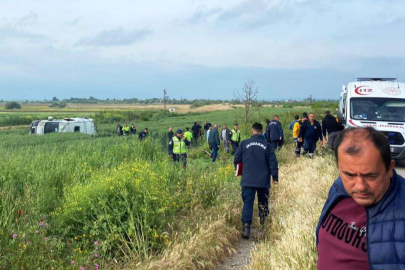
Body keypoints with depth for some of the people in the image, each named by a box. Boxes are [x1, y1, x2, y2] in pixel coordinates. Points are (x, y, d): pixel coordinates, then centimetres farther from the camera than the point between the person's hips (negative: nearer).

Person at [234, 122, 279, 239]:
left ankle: (246, 226, -13)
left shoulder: (244, 143, -1)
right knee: (263, 202, 21)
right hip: (263, 181, 1)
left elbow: (236, 160, 3)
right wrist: (275, 177, 6)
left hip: (248, 180, 0)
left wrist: (240, 172, 20)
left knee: (247, 203, -1)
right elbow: (273, 162, -3)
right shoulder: (267, 145, -1)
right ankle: (263, 220, 30)